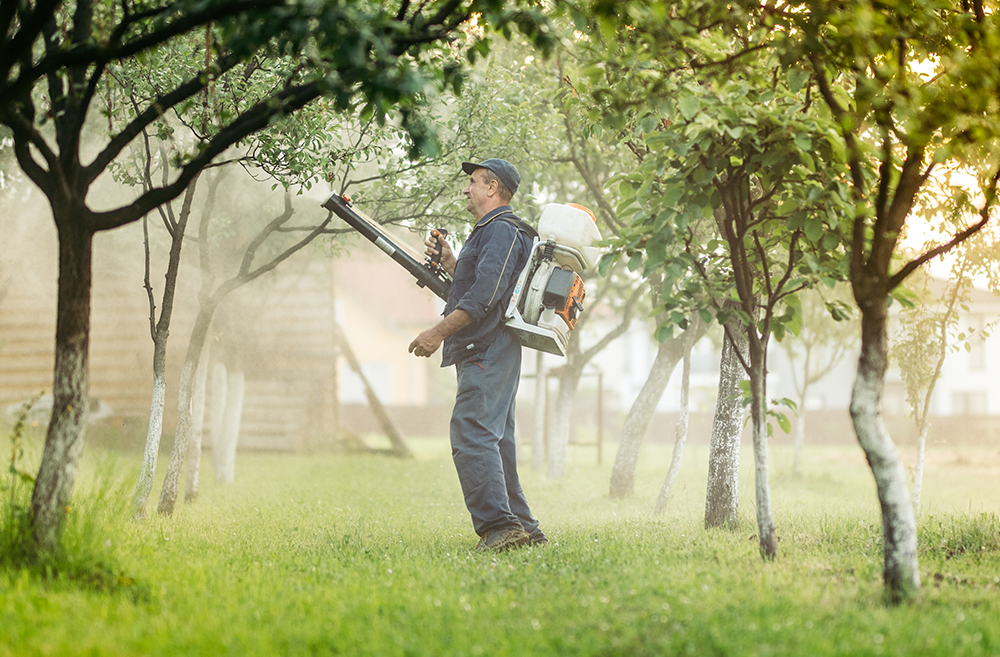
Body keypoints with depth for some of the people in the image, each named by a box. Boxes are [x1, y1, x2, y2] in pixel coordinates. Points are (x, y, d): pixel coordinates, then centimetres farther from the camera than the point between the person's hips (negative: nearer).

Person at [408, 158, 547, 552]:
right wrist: (449, 262, 21)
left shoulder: (500, 231, -10)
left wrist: (438, 332, -20)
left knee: (471, 436, -18)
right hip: (488, 354, 11)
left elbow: (484, 296, -21)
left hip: (486, 353, -11)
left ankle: (498, 525, -25)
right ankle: (523, 530, 13)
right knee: (493, 442, 11)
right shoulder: (491, 232, 24)